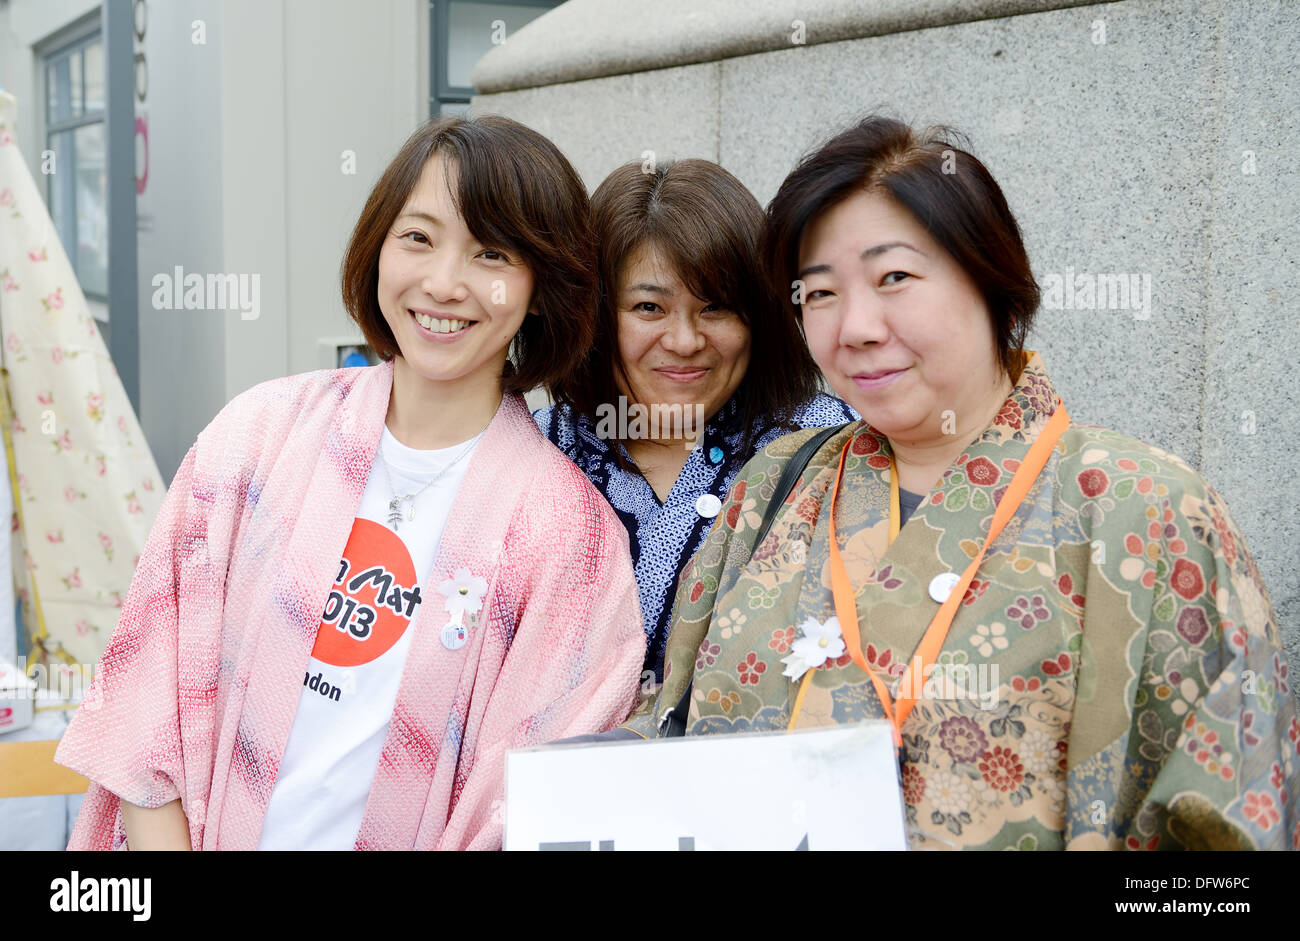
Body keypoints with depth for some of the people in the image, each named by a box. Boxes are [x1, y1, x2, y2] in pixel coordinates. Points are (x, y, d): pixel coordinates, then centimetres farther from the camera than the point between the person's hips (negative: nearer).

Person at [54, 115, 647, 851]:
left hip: (402, 838, -1)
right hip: (201, 834, 2)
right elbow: (149, 685, 2)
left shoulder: (571, 533, -7)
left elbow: (530, 805, -4)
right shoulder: (263, 431, 0)